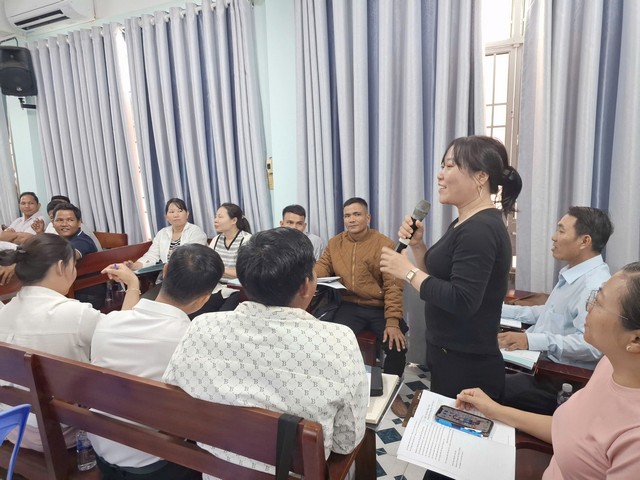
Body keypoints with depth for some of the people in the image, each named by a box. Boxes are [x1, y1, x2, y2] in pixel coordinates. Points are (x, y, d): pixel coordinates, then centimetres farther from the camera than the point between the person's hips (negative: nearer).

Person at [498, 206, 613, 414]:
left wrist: (531, 340, -38)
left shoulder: (595, 286, -22)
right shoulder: (571, 273, 11)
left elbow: (590, 344, -32)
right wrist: (501, 310, 16)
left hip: (561, 382, -9)